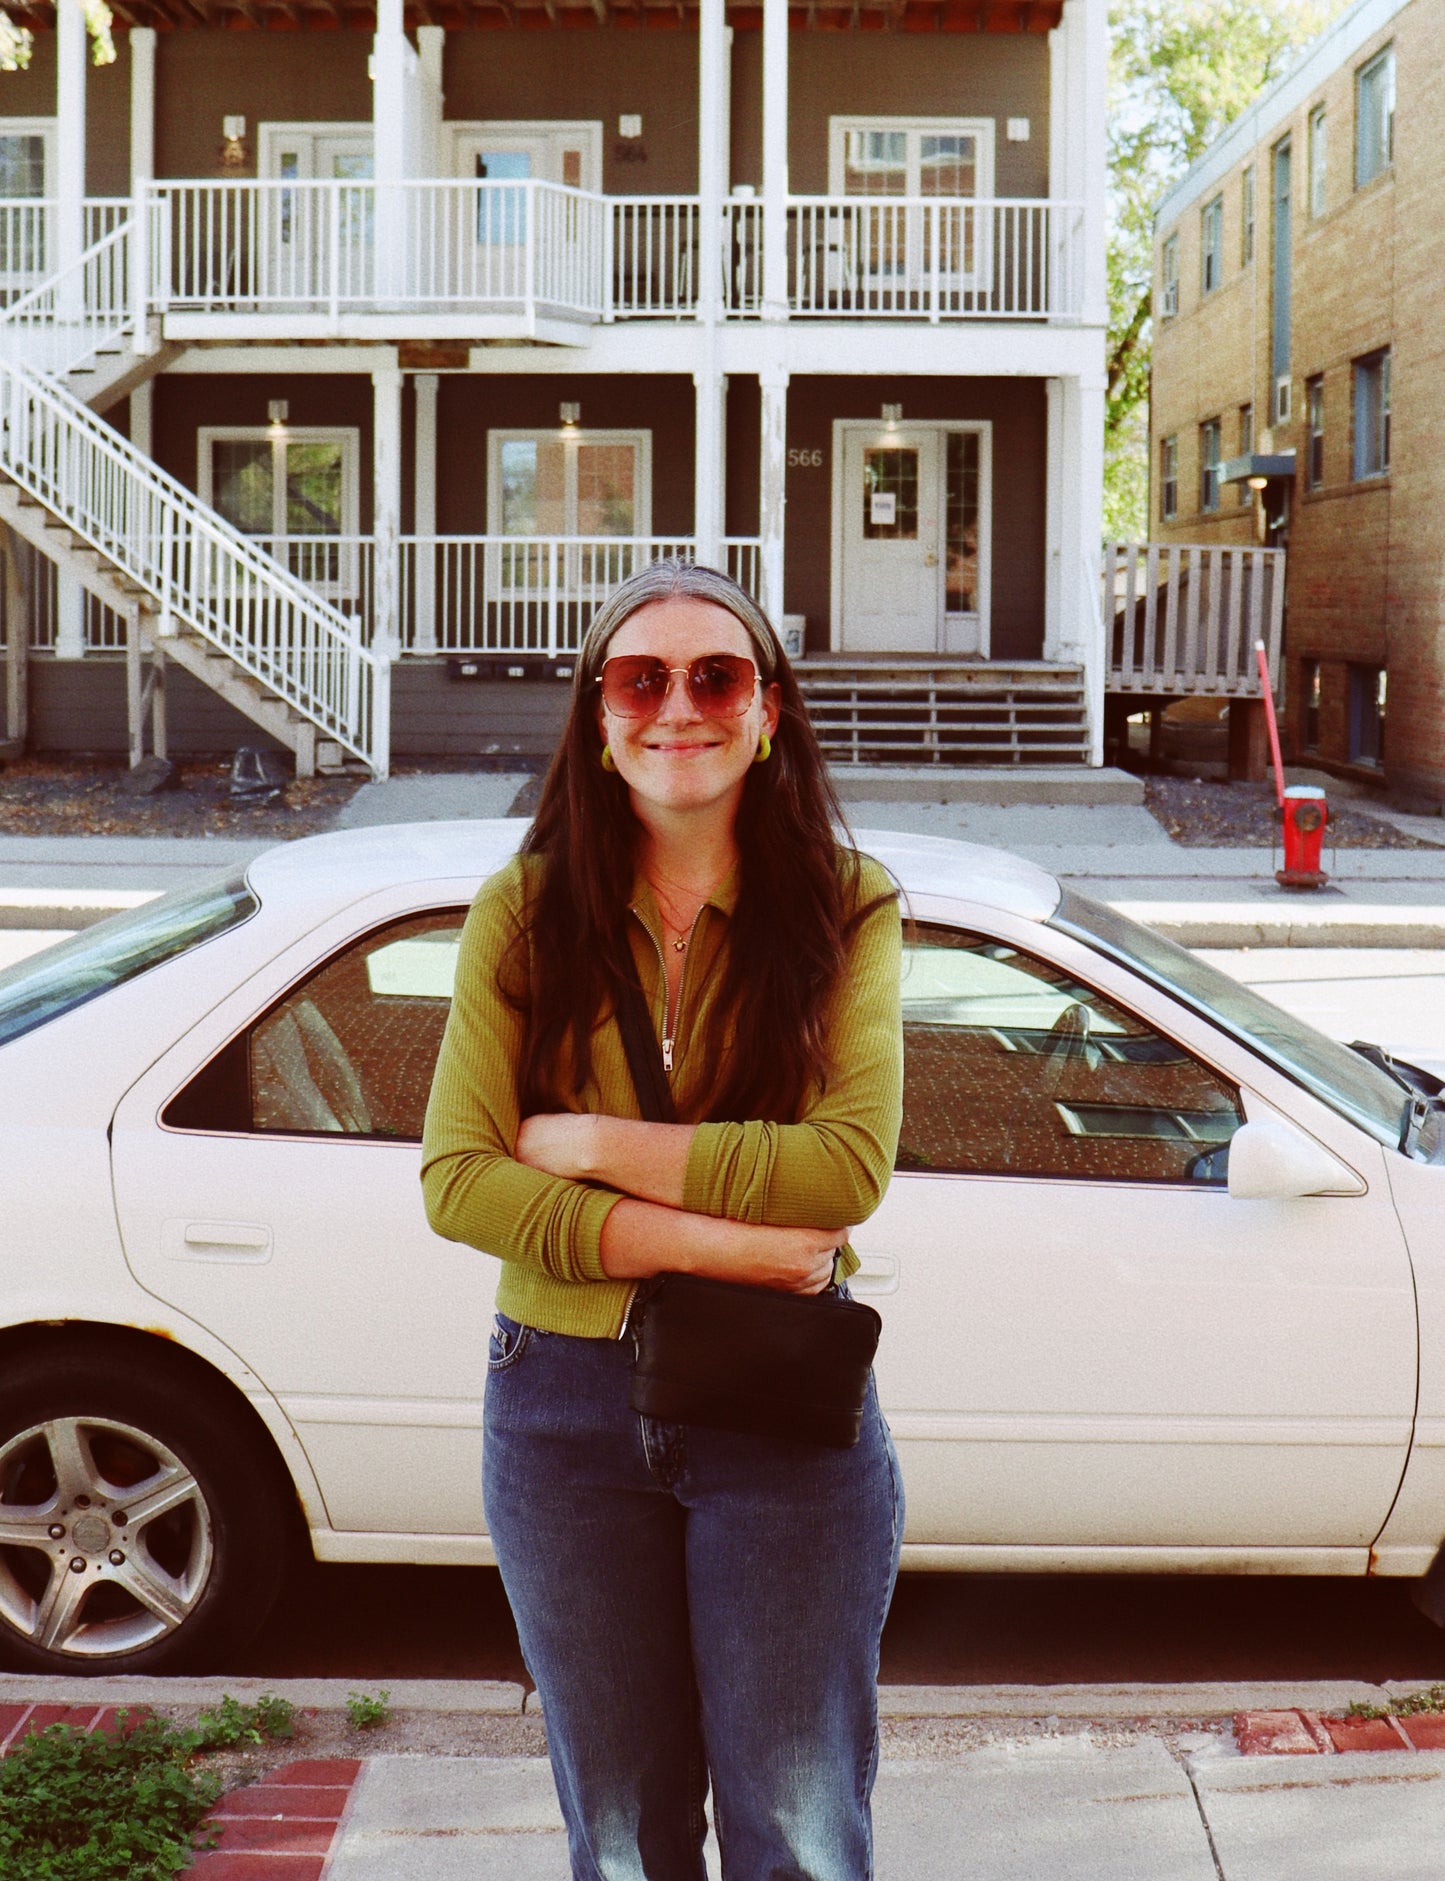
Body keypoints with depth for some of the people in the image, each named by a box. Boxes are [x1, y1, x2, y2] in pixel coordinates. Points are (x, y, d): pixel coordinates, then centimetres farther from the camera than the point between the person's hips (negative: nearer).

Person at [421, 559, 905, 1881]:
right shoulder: (525, 915, -1)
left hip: (789, 1416, -1)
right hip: (566, 1411, 2)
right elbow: (456, 1179, -10)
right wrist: (716, 1237, -19)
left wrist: (585, 1142, -15)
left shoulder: (846, 908, -5)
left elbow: (851, 1168, -17)